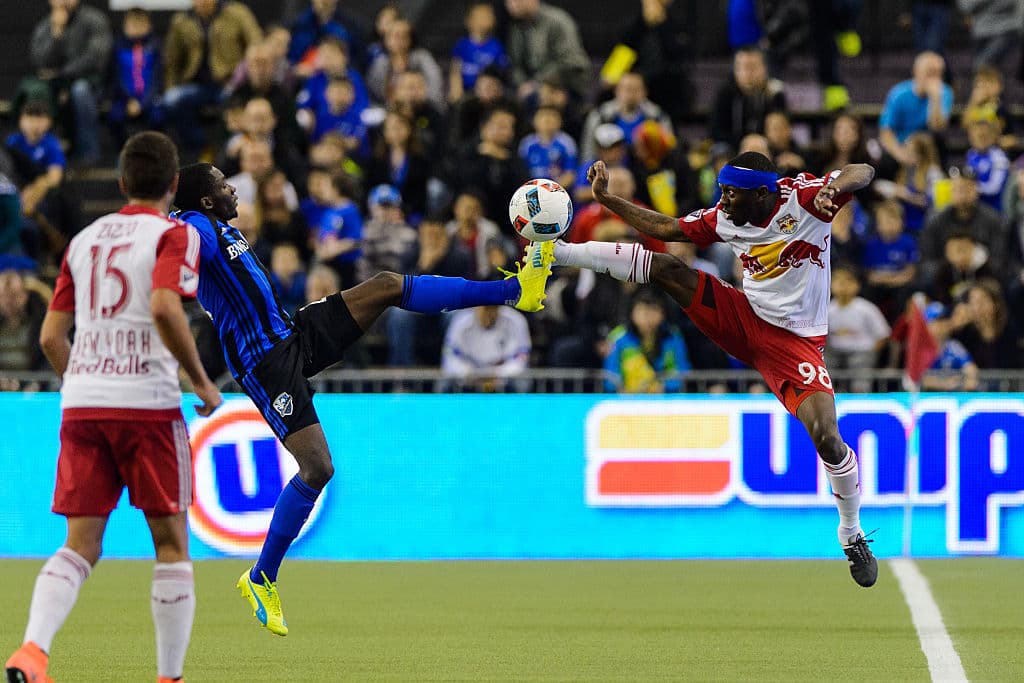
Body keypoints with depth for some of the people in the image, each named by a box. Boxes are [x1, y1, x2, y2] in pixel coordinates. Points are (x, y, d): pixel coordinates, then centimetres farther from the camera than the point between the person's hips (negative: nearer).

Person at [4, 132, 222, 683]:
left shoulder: (84, 239, 16)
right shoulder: (175, 235, -1)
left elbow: (51, 336, 15)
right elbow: (164, 308, -20)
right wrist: (202, 382, -9)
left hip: (80, 405, 5)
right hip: (147, 403, -5)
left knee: (80, 545, 3)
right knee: (171, 544, 7)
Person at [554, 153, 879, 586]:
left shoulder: (802, 197, -16)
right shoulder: (725, 218, -1)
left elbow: (862, 173, -26)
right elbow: (667, 228, 10)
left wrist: (832, 190, -47)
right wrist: (605, 198, 6)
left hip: (795, 340, -4)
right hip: (743, 319, 5)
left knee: (826, 436, -18)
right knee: (664, 268, -10)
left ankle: (852, 536, 4)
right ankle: (554, 251, -1)